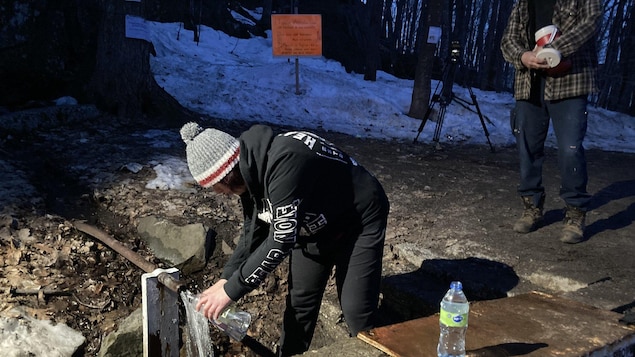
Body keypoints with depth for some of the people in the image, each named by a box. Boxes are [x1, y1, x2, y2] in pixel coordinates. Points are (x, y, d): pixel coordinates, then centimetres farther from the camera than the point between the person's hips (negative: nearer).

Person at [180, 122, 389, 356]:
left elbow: (281, 241, -35)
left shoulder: (284, 162, -37)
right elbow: (253, 234, 4)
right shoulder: (249, 172, -9)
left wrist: (231, 290, -27)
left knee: (356, 310, -8)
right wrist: (225, 279, -4)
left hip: (360, 221, -7)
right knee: (299, 302, 12)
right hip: (315, 226, 8)